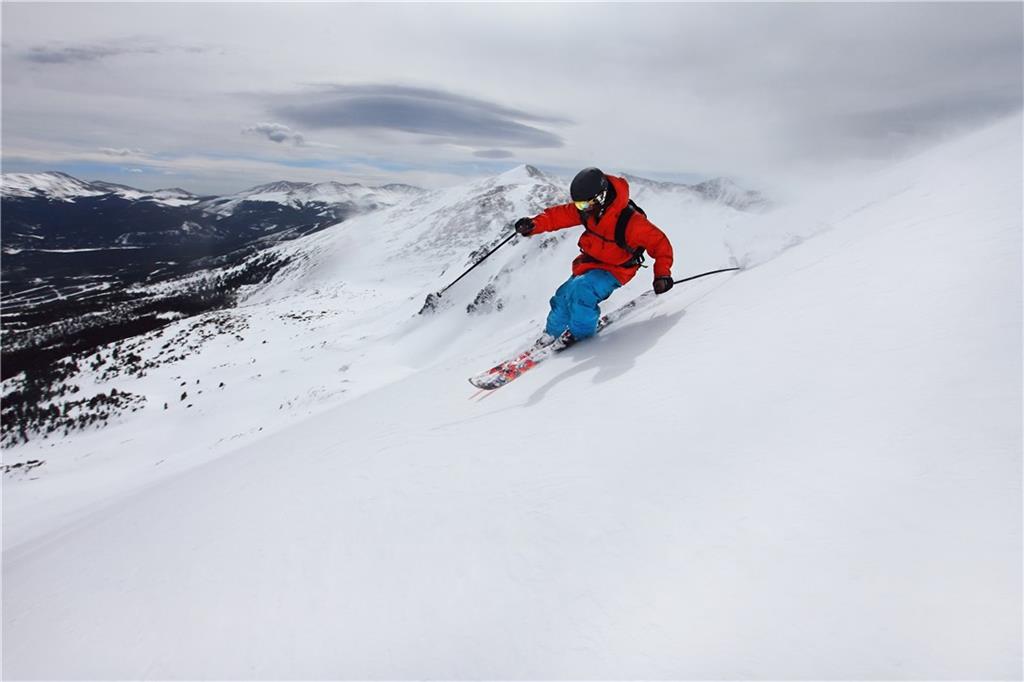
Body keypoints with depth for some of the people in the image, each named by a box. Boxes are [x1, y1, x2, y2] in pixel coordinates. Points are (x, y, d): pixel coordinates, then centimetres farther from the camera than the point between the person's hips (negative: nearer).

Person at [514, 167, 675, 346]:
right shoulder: (587, 209, -11)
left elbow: (659, 242, -21)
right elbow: (560, 214, -3)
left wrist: (662, 274, -27)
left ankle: (581, 333, -5)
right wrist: (535, 224, -19)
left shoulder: (630, 221, -30)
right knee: (563, 297, 4)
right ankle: (552, 333, 30)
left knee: (581, 289, -30)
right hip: (588, 263, 7)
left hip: (614, 270, -6)